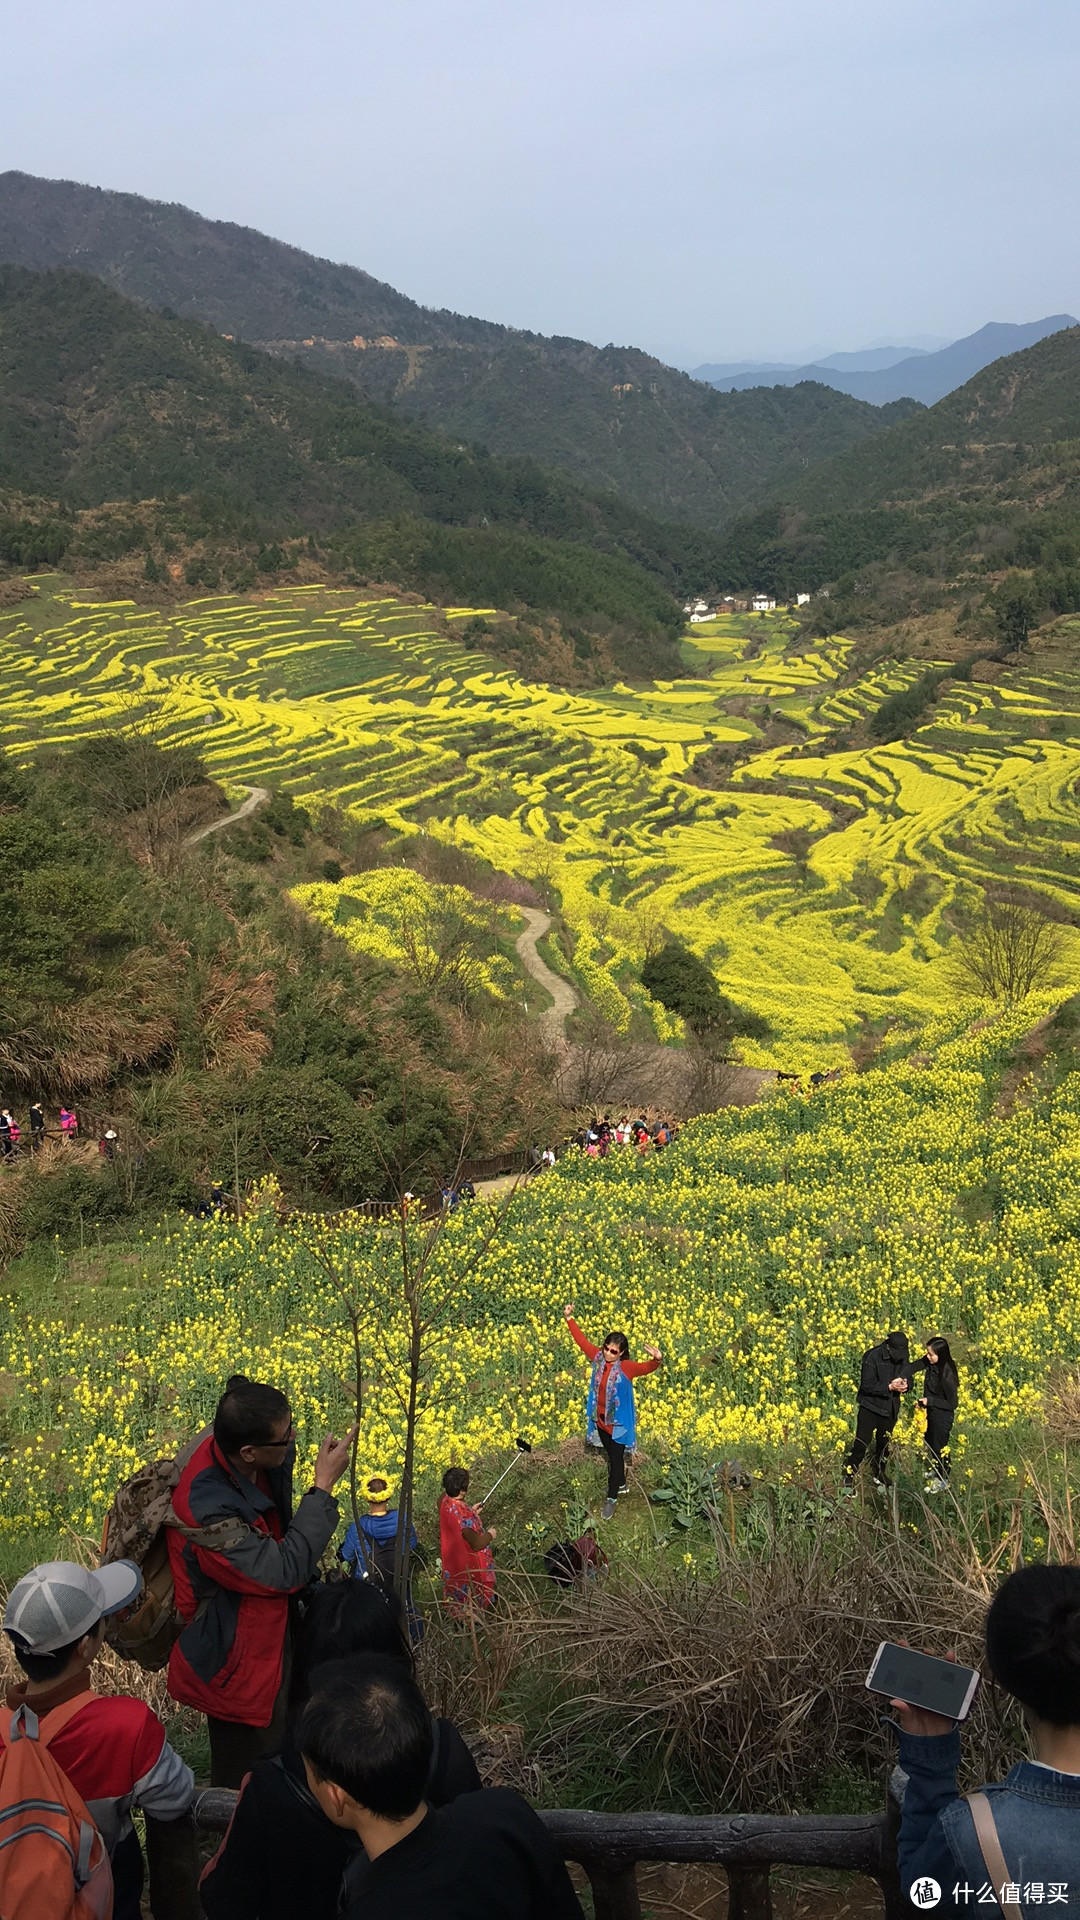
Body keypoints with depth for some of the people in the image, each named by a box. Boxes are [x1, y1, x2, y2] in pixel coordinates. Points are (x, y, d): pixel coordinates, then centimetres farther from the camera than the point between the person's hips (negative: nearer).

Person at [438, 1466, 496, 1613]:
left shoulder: (444, 1500, -17)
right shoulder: (463, 1515, -41)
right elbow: (477, 1544, -29)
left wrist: (471, 1512, 10)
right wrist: (490, 1535, -11)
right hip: (467, 1564, -8)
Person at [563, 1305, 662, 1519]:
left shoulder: (627, 1367, -23)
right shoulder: (598, 1357, -9)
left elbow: (646, 1368, -39)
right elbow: (582, 1340, 0)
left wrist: (656, 1360, -60)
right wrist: (569, 1319, -1)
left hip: (619, 1422, -5)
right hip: (600, 1419, 5)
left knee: (616, 1458, 4)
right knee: (610, 1454, 23)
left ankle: (611, 1498, 19)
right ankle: (621, 1484, 45)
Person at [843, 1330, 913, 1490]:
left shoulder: (904, 1358, -4)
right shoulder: (872, 1357, -21)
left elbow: (909, 1379, 5)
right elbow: (867, 1385, -22)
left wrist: (906, 1385, -19)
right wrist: (889, 1387, -31)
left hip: (890, 1409, 5)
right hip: (871, 1407, -5)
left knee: (884, 1443, 19)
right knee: (861, 1442, -5)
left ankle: (879, 1474, 38)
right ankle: (849, 1478, 7)